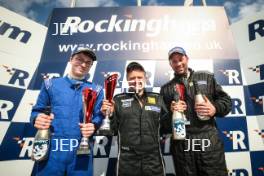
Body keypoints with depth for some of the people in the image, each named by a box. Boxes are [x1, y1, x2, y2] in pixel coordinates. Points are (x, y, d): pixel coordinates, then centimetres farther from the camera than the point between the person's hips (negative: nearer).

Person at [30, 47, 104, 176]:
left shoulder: (96, 90, 5)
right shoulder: (51, 84, 6)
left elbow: (99, 116, 4)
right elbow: (37, 110, 9)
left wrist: (93, 126, -16)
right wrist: (37, 119, -12)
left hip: (81, 151, 0)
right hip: (51, 151, 1)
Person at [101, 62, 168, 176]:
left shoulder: (157, 99, 6)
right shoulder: (119, 100, 1)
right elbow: (113, 130, 0)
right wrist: (109, 115, -15)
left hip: (154, 159, 2)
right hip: (127, 161, -1)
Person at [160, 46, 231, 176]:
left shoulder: (206, 77, 12)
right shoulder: (166, 88, 11)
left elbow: (226, 100, 12)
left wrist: (215, 108, -8)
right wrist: (170, 110, -11)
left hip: (209, 141, 1)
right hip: (181, 144, 0)